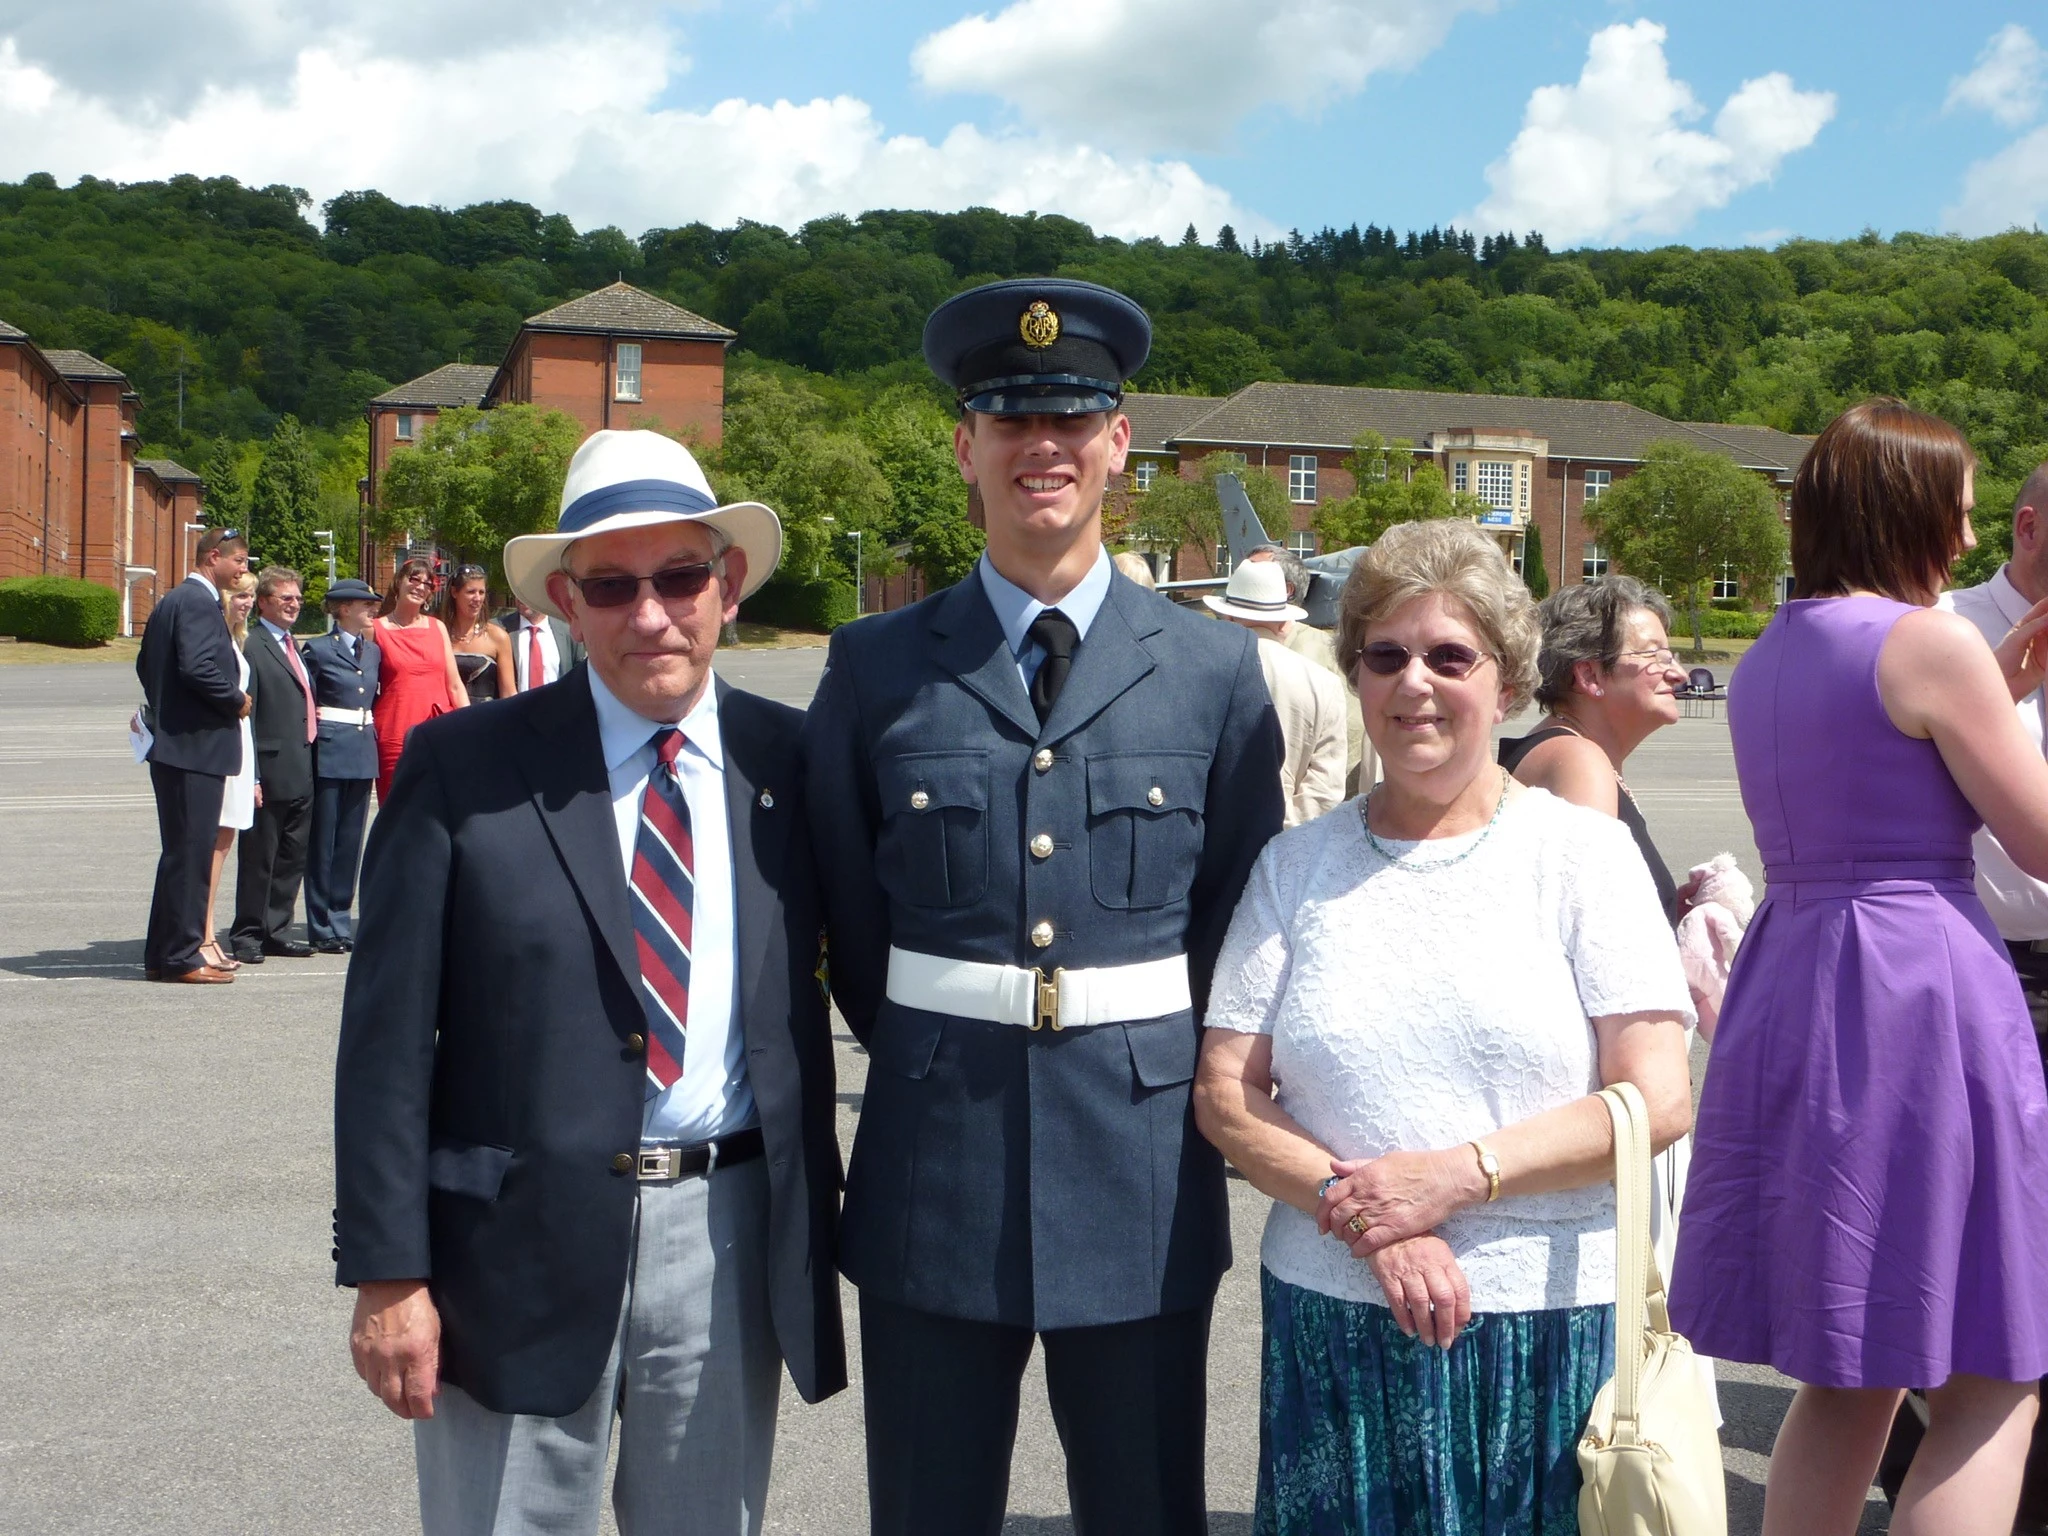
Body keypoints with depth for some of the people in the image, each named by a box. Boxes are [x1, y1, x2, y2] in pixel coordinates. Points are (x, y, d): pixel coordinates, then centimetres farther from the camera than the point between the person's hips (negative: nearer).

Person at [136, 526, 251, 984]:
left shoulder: (170, 601, 17)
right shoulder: (199, 602, -14)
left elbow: (146, 664, 23)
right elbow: (198, 667, -25)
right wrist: (237, 701, -12)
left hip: (172, 741, 11)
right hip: (196, 744, -11)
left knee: (182, 851, 16)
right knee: (191, 852, -6)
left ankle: (162, 953, 22)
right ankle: (180, 957, -1)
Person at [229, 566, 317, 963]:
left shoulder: (293, 646, 18)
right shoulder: (251, 648, -10)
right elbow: (245, 717, -15)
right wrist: (251, 776, -18)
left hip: (301, 772, 9)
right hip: (272, 770, -8)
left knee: (293, 856, 13)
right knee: (259, 856, 1)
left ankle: (276, 930, 22)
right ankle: (248, 934, 10)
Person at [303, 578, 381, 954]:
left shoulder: (372, 650, 14)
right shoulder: (318, 649, -5)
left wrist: (371, 732, 11)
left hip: (363, 753, 6)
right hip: (329, 753, -6)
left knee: (351, 842, 9)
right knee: (323, 841, 1)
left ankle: (341, 922, 16)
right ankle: (322, 928, 7)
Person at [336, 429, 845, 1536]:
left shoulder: (788, 763, 1)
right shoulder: (462, 767, -5)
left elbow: (808, 1008, 7)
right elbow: (387, 1037, -5)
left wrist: (817, 1226, 6)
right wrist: (386, 1272, -7)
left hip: (734, 1241, 2)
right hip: (518, 1244, -2)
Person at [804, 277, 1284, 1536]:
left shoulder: (1215, 669, 1)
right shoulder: (876, 667, 1)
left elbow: (1240, 912, 8)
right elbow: (847, 911, 9)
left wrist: (1167, 1073, 9)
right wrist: (926, 1058, 11)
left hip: (1144, 1171, 0)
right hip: (934, 1176, 0)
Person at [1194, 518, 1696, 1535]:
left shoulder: (1583, 852, 1)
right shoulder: (1297, 865, 6)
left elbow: (1658, 1099, -6)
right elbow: (1224, 1095, 2)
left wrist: (1459, 1174, -15)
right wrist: (1365, 1217, -13)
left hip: (1546, 1331, -1)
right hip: (1334, 1325, 2)